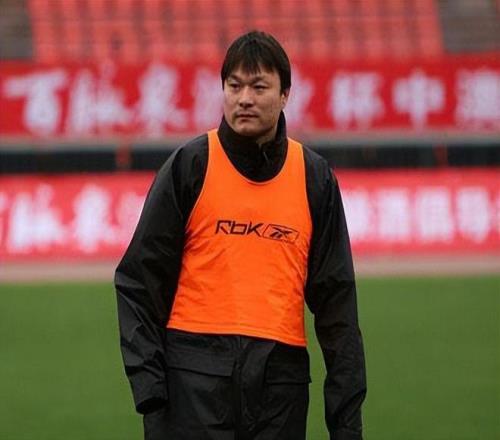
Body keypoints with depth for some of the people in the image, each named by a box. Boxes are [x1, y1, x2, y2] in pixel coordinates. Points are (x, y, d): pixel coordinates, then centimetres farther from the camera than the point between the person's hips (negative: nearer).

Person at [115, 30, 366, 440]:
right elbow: (139, 280, 2)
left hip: (282, 375, 3)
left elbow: (335, 298, 11)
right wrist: (150, 390, -7)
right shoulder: (191, 165, 2)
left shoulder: (314, 177, 9)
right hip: (196, 373, -3)